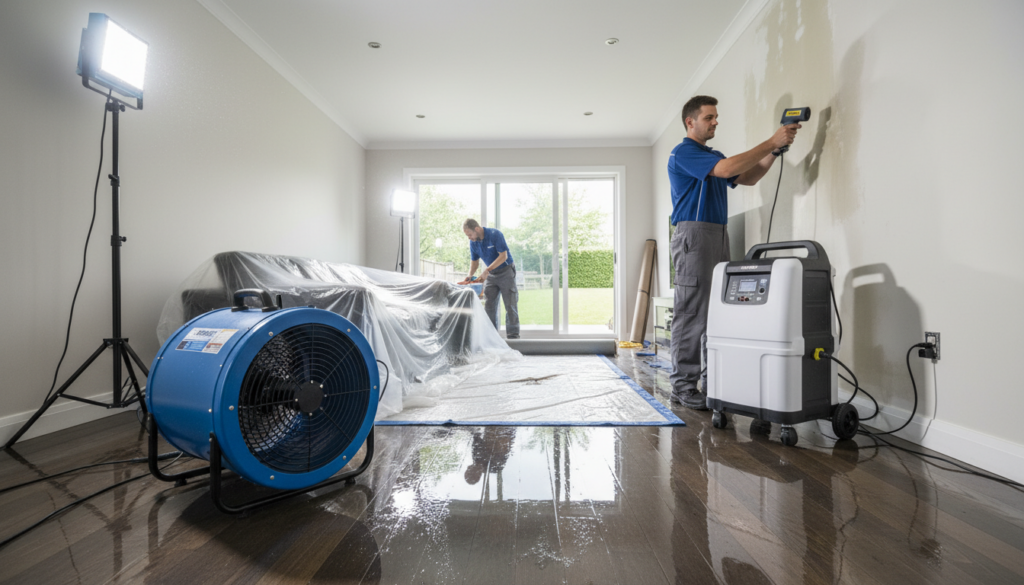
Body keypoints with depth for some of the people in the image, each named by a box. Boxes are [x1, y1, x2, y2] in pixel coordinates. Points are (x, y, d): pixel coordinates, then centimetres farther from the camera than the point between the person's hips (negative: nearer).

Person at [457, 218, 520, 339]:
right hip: (490, 274, 6)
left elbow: (503, 256, -23)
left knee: (510, 305, -5)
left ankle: (513, 336, -1)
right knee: (489, 306, 3)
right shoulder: (473, 242, -1)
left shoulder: (495, 235, -19)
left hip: (506, 271, -6)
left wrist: (487, 270, -27)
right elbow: (475, 261, 8)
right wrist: (470, 276, -10)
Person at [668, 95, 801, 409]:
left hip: (719, 235, 9)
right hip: (693, 233, -9)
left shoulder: (714, 155, 25)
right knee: (691, 313, -9)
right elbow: (726, 169, -17)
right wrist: (770, 141, -11)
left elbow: (747, 178, 18)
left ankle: (712, 380, 15)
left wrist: (775, 150, 5)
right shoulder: (683, 153, -4)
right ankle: (682, 386, -2)